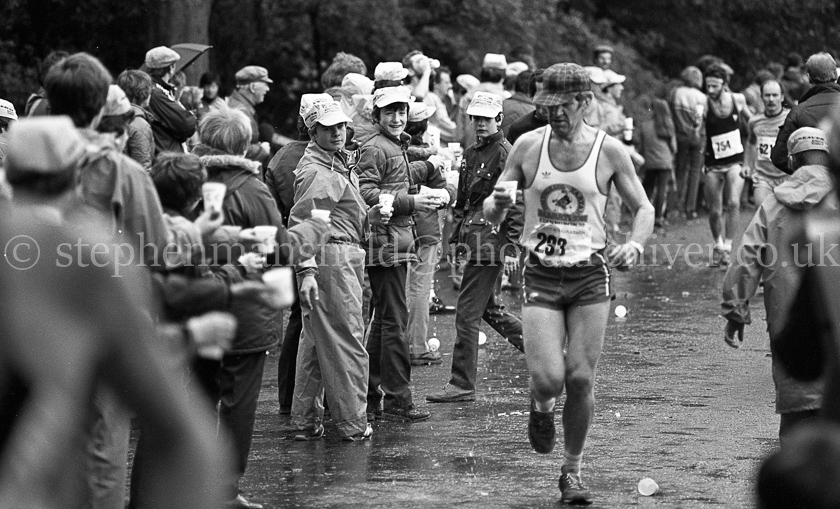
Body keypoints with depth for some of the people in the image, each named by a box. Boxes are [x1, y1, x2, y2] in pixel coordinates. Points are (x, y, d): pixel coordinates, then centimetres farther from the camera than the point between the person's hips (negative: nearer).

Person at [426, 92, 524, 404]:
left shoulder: (505, 154, -10)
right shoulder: (472, 154, 16)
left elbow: (516, 205, -14)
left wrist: (511, 249, -18)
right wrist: (456, 238, 19)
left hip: (490, 238, -9)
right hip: (473, 237, 9)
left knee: (468, 312, -7)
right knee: (488, 308, 16)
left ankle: (462, 384, -1)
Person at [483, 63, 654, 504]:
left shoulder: (609, 151, -2)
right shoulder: (528, 146, 2)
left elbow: (643, 208, 7)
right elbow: (490, 213, 7)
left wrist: (635, 244, -14)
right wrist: (499, 204, -17)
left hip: (590, 274, 0)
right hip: (541, 275, 0)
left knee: (580, 379, -3)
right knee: (548, 379, -14)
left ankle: (572, 470, 15)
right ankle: (541, 408, 24)